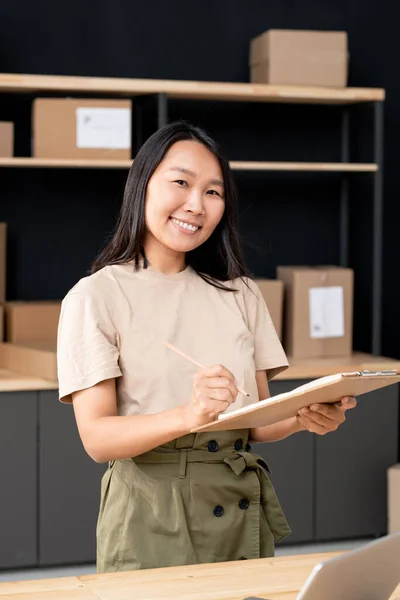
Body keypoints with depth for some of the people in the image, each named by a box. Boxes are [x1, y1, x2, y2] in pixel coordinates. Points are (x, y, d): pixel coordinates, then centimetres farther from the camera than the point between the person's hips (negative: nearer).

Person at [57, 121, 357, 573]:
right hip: (153, 513, -4)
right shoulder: (95, 296, -5)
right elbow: (96, 437, -13)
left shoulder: (239, 293, 12)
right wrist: (187, 415, -30)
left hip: (242, 508, 5)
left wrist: (305, 418, -12)